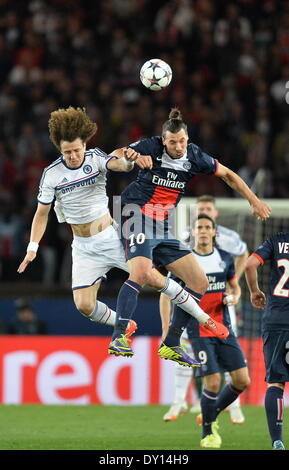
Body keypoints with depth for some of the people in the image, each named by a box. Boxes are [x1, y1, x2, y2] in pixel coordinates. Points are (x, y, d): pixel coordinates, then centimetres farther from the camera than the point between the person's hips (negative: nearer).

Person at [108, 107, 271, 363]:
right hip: (139, 218, -6)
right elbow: (114, 158, -10)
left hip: (165, 229, 6)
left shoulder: (194, 157, 4)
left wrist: (255, 201, 18)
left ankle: (170, 345, 9)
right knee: (141, 273, -31)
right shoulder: (151, 147, -9)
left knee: (200, 282, 2)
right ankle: (118, 339, -31)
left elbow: (228, 175, 18)